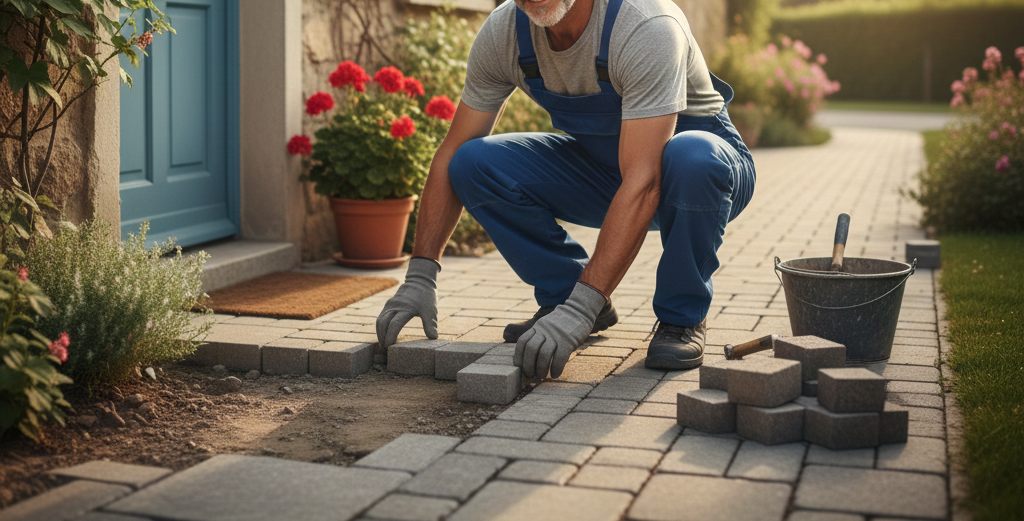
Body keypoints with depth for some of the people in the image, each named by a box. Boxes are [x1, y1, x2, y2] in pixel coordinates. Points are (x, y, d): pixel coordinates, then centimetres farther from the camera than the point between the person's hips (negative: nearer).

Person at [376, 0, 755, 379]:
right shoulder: (502, 32, -16)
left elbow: (643, 184, -40)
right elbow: (452, 155, -10)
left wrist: (582, 307, -45)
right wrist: (419, 275, -17)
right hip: (600, 161, 4)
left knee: (693, 160, -40)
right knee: (474, 164, -18)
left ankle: (681, 318, -14)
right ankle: (562, 295, 0)